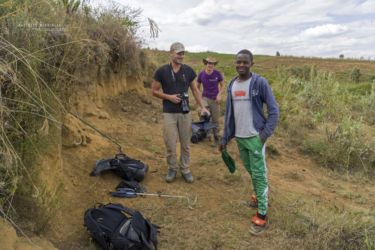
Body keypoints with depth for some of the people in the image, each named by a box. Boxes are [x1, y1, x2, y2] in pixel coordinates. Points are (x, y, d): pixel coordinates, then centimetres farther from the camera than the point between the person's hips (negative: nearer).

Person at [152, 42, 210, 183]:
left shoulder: (188, 71, 3)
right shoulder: (161, 71, -4)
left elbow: (195, 90, 9)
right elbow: (154, 91, 2)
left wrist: (202, 107, 0)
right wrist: (169, 97, -14)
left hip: (185, 113, 2)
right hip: (169, 113, -2)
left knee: (186, 144, 10)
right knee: (170, 144, 3)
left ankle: (185, 169, 24)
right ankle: (172, 169, 22)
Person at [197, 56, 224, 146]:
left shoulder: (217, 73, -9)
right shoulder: (201, 74, -5)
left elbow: (222, 86, 3)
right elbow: (198, 86, 10)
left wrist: (219, 94, -13)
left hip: (215, 99, 0)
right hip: (205, 98, 1)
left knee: (215, 121, 5)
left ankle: (216, 139, 23)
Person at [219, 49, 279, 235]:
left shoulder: (260, 83, -10)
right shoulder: (232, 85, 6)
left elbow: (273, 110, -8)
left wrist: (266, 134, -16)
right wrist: (225, 137, 12)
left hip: (255, 137, -5)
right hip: (239, 137, 5)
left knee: (259, 174, -1)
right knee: (250, 170, 18)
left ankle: (262, 215, 9)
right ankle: (259, 195, 41)